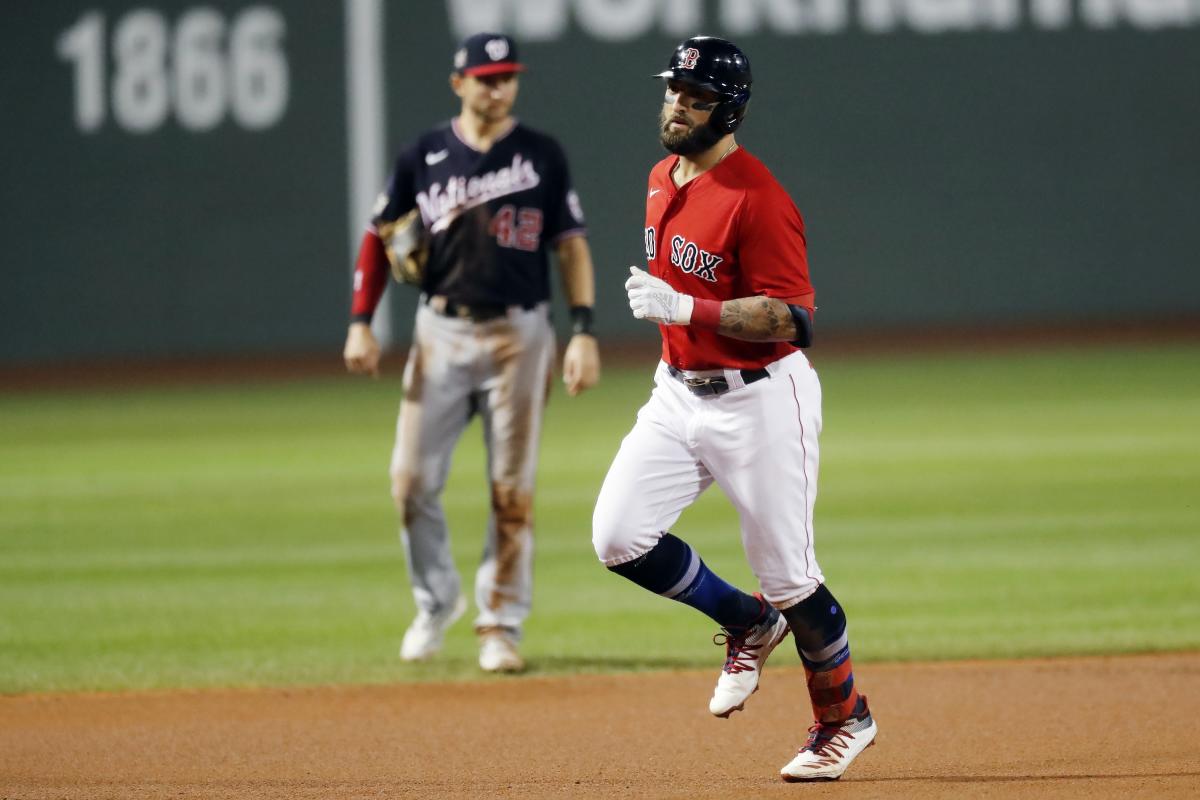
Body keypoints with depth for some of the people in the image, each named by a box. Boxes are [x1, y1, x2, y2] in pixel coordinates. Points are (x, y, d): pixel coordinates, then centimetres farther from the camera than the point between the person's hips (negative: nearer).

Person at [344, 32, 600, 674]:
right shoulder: (424, 156, 5)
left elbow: (571, 245, 3)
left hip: (518, 335, -1)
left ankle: (500, 624, 7)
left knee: (511, 489, -2)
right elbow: (381, 237, 8)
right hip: (441, 332, 1)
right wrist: (360, 322, -2)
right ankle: (435, 601, 18)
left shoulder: (542, 156, 3)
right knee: (413, 480, -3)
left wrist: (583, 331, -7)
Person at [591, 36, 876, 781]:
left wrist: (685, 309, -30)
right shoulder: (664, 179, 8)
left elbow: (790, 317, -23)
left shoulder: (758, 200, -19)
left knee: (787, 576, 0)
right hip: (680, 392, 8)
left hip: (760, 398, -8)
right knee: (620, 537, -8)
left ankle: (845, 717, 23)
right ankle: (747, 624, 17)